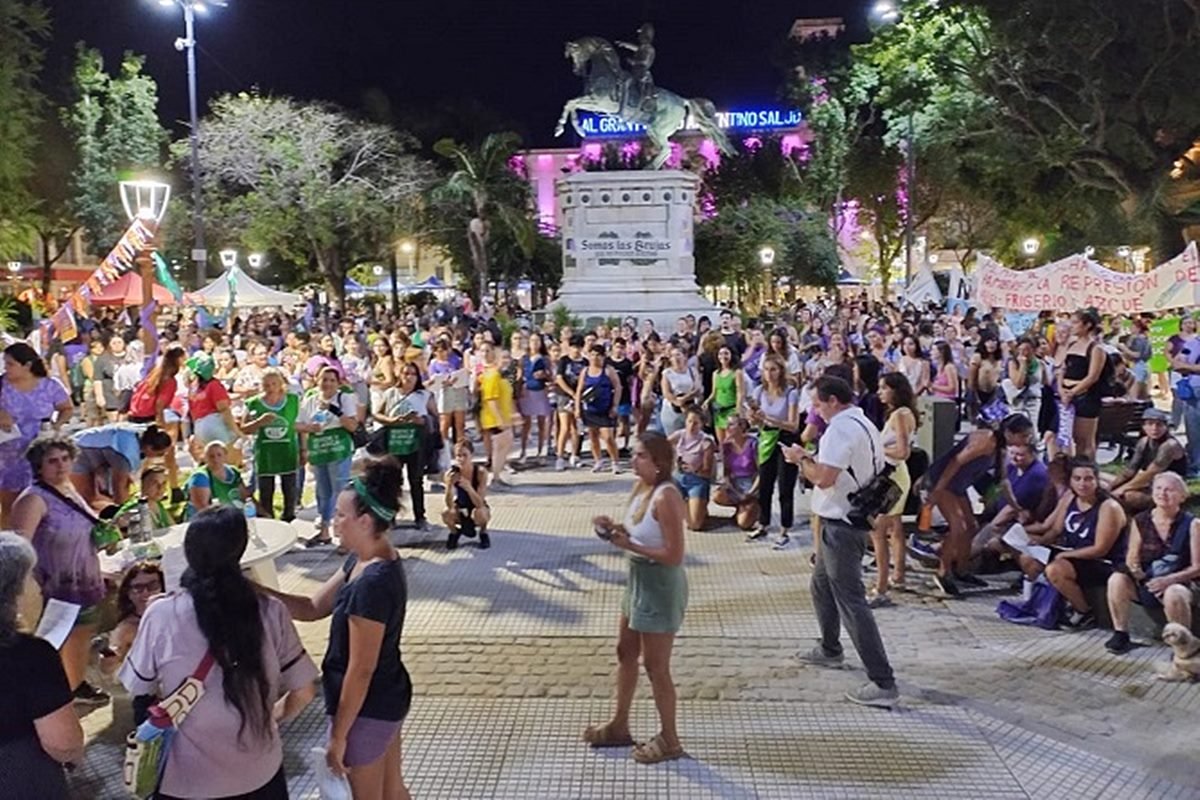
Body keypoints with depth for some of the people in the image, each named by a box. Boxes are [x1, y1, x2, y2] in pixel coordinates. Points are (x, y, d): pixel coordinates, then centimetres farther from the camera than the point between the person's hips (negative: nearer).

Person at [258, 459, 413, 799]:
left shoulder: (373, 583, -30)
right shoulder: (363, 560, 0)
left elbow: (360, 670, -25)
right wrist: (258, 590, -5)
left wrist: (338, 735, -16)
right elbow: (314, 607, 7)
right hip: (387, 698, 9)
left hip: (366, 707, -9)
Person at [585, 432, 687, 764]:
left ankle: (669, 740, 22)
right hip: (639, 578, 10)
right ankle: (619, 727, 38)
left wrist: (629, 545, -26)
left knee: (655, 666, 4)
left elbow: (674, 555, -26)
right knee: (625, 653, 21)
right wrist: (616, 529, -4)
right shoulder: (640, 487, 2)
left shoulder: (665, 497, -25)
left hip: (661, 585, -10)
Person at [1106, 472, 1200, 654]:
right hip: (1146, 583, 3)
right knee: (1116, 580, -27)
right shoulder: (1140, 521, 4)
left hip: (1179, 583, -3)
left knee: (1174, 594, -38)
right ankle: (1121, 635, -13)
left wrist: (1168, 580, -22)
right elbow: (1132, 558, 6)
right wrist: (1135, 570, -18)